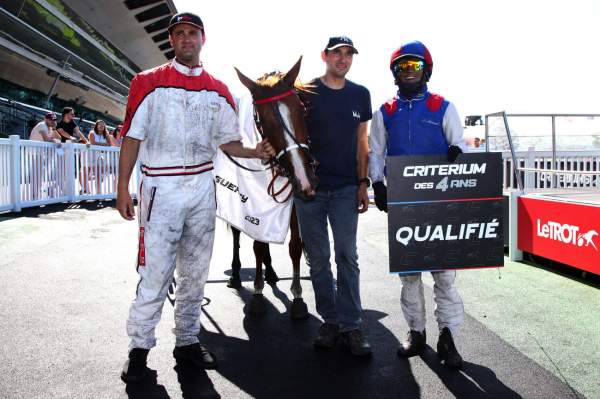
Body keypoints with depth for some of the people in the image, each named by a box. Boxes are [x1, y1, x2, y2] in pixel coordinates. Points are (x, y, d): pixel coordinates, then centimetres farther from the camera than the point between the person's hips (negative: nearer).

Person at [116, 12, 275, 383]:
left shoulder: (219, 91, 10)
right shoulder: (148, 82, 1)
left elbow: (228, 141, 11)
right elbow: (133, 137, -2)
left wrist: (255, 152, -9)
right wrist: (123, 187, -8)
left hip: (203, 186, 4)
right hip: (160, 188, -4)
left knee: (195, 272, 10)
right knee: (155, 272, -5)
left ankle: (187, 341, 23)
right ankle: (140, 346, 9)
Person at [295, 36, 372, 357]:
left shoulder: (360, 95, 9)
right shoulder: (305, 92, 2)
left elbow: (362, 142, 12)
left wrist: (363, 183, 4)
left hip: (345, 188, 1)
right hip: (309, 186, -1)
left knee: (347, 257, -1)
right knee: (317, 258, 6)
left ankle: (351, 325, 7)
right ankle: (330, 321, 18)